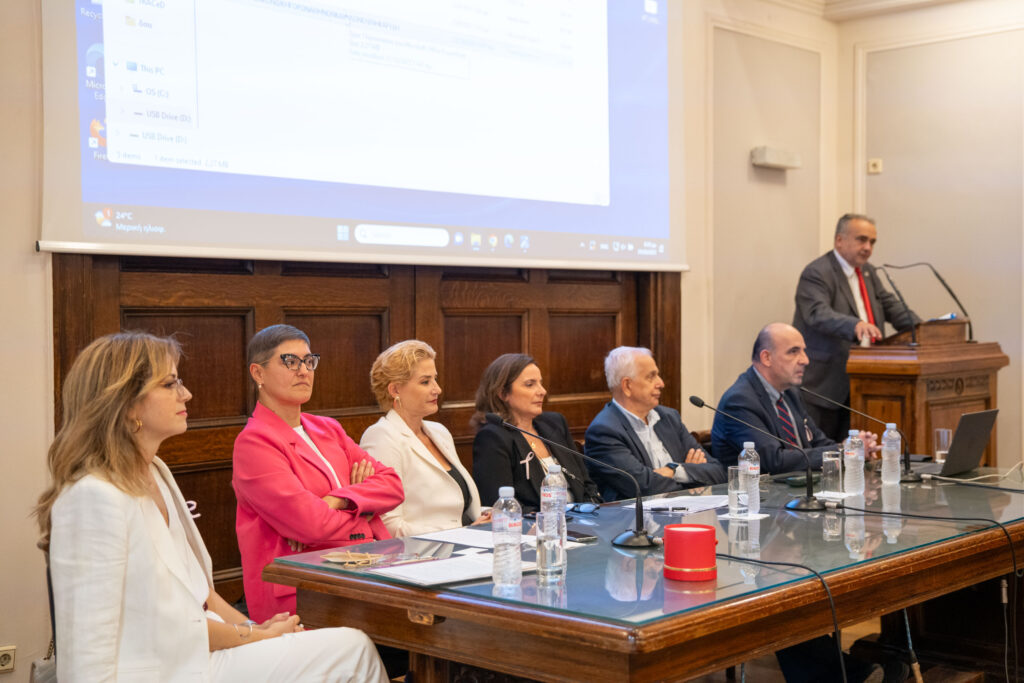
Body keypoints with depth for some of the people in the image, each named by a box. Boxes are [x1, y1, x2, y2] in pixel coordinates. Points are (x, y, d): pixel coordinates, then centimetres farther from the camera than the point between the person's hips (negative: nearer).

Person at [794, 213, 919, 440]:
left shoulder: (867, 271, 18)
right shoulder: (816, 273, -11)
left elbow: (890, 305, 17)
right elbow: (819, 315, -27)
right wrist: (855, 325, -44)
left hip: (857, 383, 8)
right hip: (824, 383, -8)